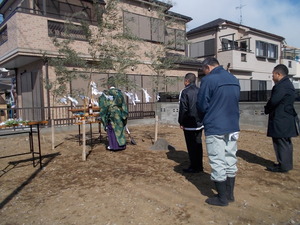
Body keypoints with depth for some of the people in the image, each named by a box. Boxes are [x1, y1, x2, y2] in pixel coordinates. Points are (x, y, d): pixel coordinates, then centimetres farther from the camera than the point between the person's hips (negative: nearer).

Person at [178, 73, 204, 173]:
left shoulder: (185, 92, -12)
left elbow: (183, 109, -14)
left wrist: (181, 122, -4)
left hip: (189, 124, -6)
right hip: (199, 123, 6)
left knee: (191, 146, 1)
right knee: (198, 144, 12)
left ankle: (194, 167, 7)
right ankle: (199, 166, 20)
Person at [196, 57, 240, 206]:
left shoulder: (209, 80, -12)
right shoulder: (234, 80, 10)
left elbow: (201, 105, -9)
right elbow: (236, 101, 17)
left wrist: (204, 118, 11)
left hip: (215, 128, -7)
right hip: (233, 127, 8)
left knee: (217, 163, 3)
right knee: (230, 161, 15)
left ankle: (222, 198, 14)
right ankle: (229, 194, 26)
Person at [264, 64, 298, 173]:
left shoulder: (281, 86, -19)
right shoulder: (288, 84, 15)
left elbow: (273, 101, -22)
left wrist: (267, 109, -3)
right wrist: (268, 109, 8)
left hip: (280, 120, -10)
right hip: (286, 119, 10)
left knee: (282, 142, -2)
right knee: (285, 142, 17)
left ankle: (283, 166, 6)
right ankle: (286, 164, 28)